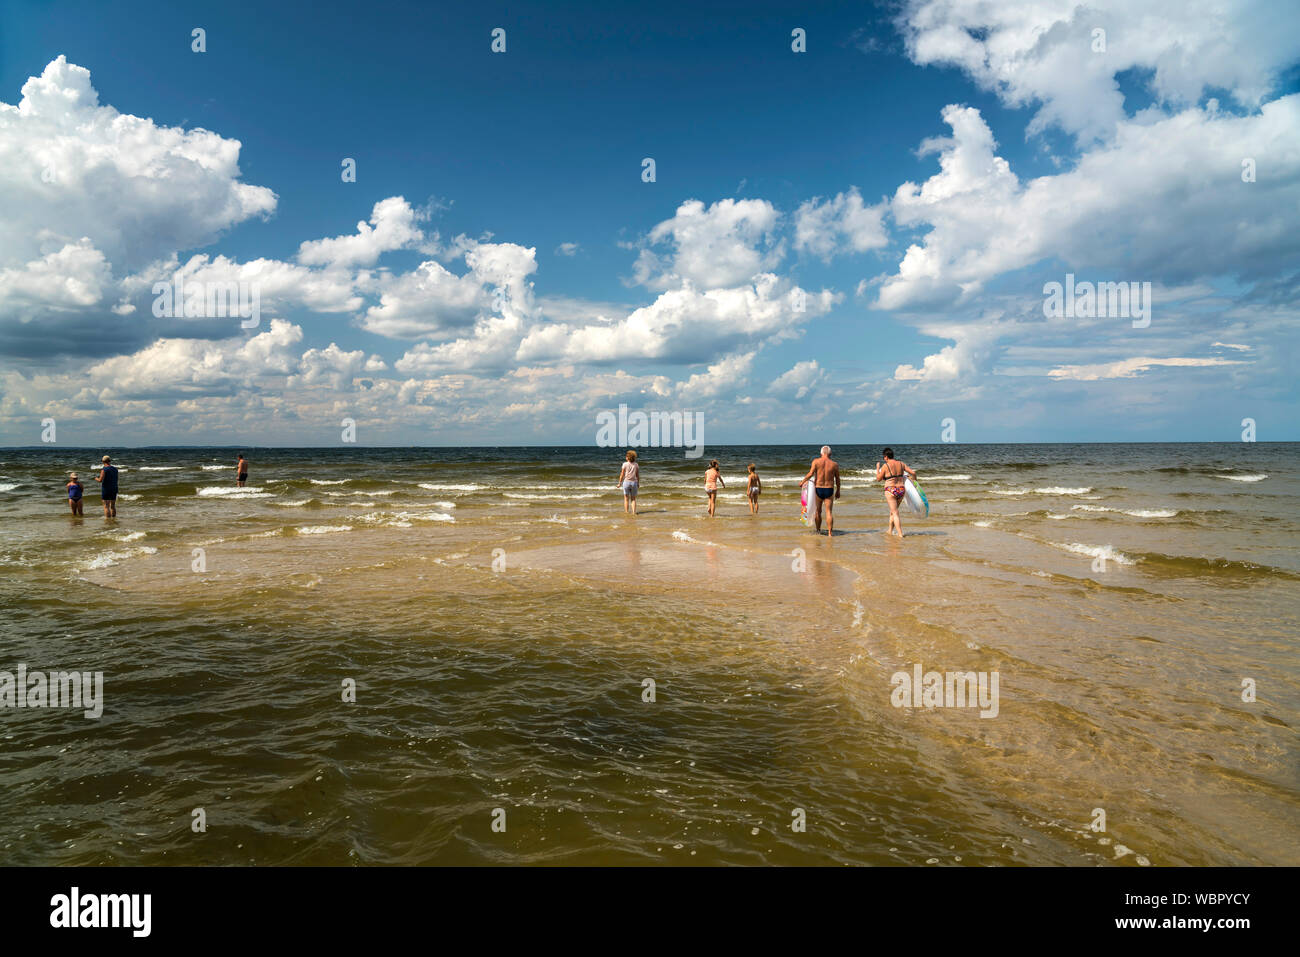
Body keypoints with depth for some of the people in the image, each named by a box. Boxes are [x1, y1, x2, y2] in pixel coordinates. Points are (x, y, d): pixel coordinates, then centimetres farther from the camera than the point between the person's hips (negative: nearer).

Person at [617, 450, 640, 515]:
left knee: (626, 499, 7)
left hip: (626, 482, -2)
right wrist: (638, 483, 16)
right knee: (633, 499, 11)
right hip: (634, 482, 2)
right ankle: (634, 512, 2)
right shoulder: (636, 465, 0)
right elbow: (638, 475, 3)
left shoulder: (625, 464, -8)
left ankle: (626, 512, 6)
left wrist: (619, 483, 4)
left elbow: (622, 475, -5)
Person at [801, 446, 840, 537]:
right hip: (829, 489, 0)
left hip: (818, 489, 0)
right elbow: (837, 479, 5)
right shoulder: (835, 464, -1)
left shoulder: (816, 461, -6)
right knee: (829, 512, 1)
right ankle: (829, 533, -5)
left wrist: (802, 482, 2)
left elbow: (810, 474, -13)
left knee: (818, 511, 14)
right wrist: (838, 491, 16)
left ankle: (818, 531, 24)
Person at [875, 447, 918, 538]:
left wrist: (877, 468, 14)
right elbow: (913, 473, 7)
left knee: (895, 513, -4)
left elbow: (878, 479, 2)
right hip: (901, 490, 6)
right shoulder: (900, 464, 6)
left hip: (890, 491, -6)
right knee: (892, 511, 22)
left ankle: (900, 534, -10)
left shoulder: (885, 466, -9)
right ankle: (890, 530, 32)